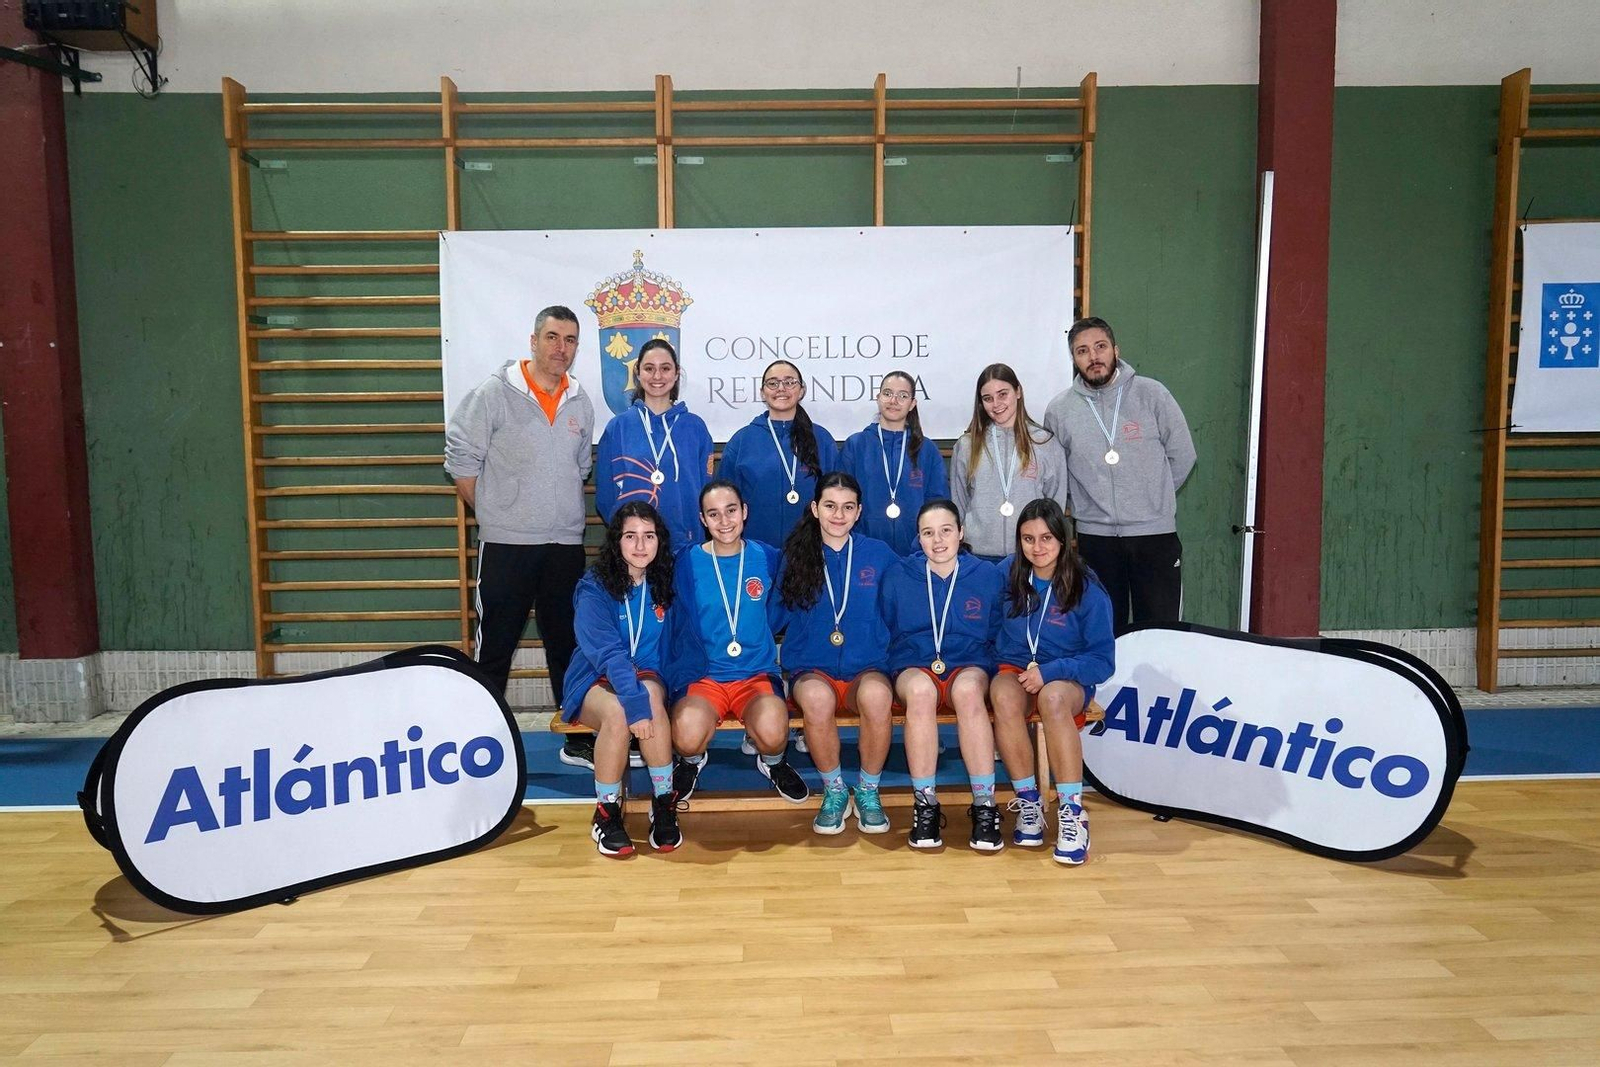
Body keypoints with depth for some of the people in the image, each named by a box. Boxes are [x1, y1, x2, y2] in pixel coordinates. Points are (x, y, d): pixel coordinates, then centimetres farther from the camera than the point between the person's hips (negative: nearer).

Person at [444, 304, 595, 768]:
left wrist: (563, 513, 10)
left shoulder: (581, 403, 8)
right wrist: (494, 513, -1)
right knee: (495, 646, 3)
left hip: (566, 544, 5)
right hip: (505, 543, -4)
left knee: (567, 643, 12)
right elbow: (461, 459, -4)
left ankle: (577, 739, 23)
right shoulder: (495, 393, -6)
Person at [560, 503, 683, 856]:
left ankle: (664, 805, -21)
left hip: (648, 676, 2)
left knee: (651, 695, -33)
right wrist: (635, 702, -39)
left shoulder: (663, 583, 0)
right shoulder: (594, 588, -12)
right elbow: (607, 653, -25)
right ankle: (606, 814, -17)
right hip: (594, 681, -2)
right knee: (618, 713, -35)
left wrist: (648, 697, -11)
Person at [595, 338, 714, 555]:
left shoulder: (695, 427, 5)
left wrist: (692, 542, -3)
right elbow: (605, 494, 4)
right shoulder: (617, 427, 4)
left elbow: (707, 492, 6)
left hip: (685, 548, 1)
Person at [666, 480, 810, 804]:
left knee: (773, 732, -30)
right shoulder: (688, 562, 0)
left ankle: (772, 762, 9)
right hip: (701, 676, 0)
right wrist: (682, 676, -1)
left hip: (757, 674, 1)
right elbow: (679, 624, 7)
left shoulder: (767, 557, 4)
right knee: (688, 734, -31)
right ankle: (691, 761, 9)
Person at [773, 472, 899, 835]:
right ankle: (834, 791, -11)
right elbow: (778, 616, 13)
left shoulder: (879, 554, 7)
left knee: (876, 695, -36)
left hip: (867, 668, 0)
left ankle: (868, 791, -11)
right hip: (811, 670, 0)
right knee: (816, 697, -37)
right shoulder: (795, 555, 7)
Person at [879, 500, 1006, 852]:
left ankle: (985, 806, -32)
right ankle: (925, 805, -30)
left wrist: (986, 669, 0)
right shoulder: (899, 576, 8)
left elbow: (999, 635, 14)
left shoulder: (987, 575, 8)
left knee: (968, 689, -37)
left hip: (970, 665, 0)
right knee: (920, 689, -37)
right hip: (914, 667, 0)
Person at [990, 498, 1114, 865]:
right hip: (1013, 669, 2)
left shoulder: (1087, 589, -7)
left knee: (1053, 697, -38)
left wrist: (1050, 672, -19)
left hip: (1068, 678, -2)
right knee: (1004, 697, -35)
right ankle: (1028, 802, -21)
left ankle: (1072, 811, -30)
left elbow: (1103, 660, -6)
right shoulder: (1007, 575, -1)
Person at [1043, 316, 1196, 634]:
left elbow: (1182, 455, 5)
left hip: (1155, 533, -1)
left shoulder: (1151, 394, -3)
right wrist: (1089, 501, 8)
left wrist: (1153, 497, 8)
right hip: (1095, 535, 1)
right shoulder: (1059, 410, 0)